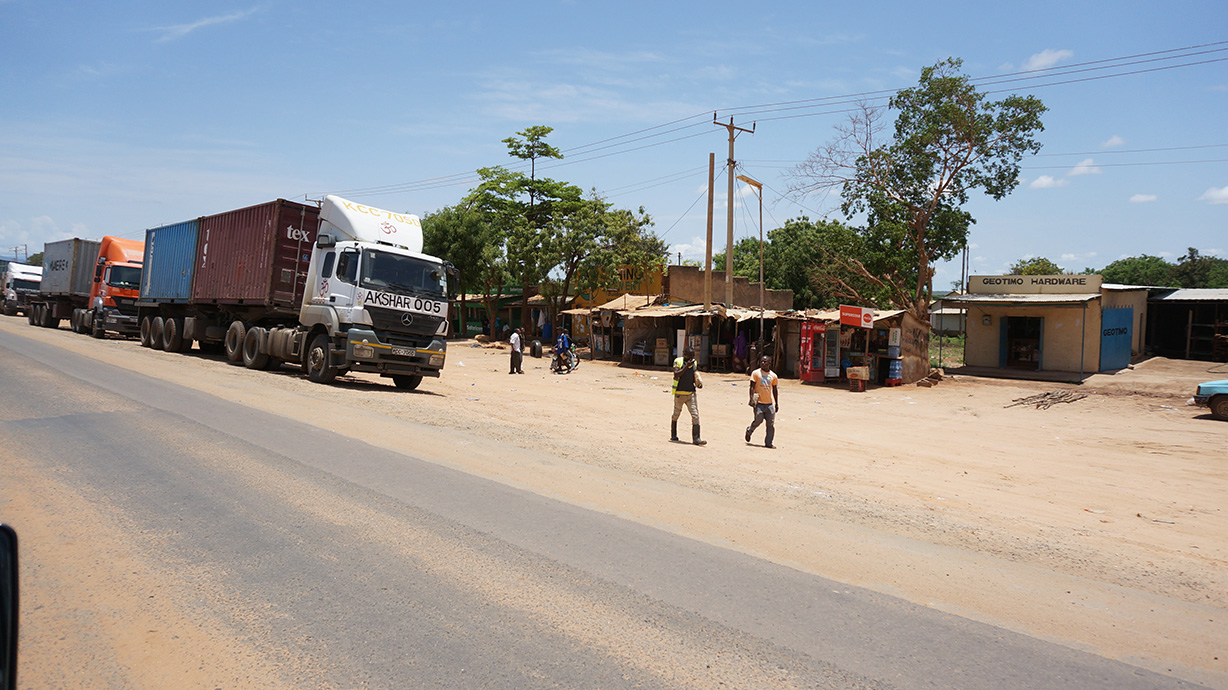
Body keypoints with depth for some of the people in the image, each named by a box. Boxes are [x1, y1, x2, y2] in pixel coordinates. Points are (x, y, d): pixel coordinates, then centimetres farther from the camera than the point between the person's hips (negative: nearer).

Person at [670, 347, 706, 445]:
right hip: (679, 393, -3)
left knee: (695, 415, -8)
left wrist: (698, 384, -2)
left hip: (691, 393, 3)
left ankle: (696, 438, -9)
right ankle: (673, 435, 30)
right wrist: (686, 366, -26)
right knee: (676, 415, 12)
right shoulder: (678, 361, -7)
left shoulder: (694, 363, 8)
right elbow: (676, 375, -20)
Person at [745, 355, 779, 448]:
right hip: (759, 402, -3)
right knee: (758, 420, -10)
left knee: (771, 424, -2)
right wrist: (752, 399, -15)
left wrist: (777, 404, 15)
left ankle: (768, 443, 5)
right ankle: (749, 431, 22)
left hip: (770, 403, 3)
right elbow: (752, 387, -3)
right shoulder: (756, 373, 0)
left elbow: (775, 391, 17)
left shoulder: (773, 375, 11)